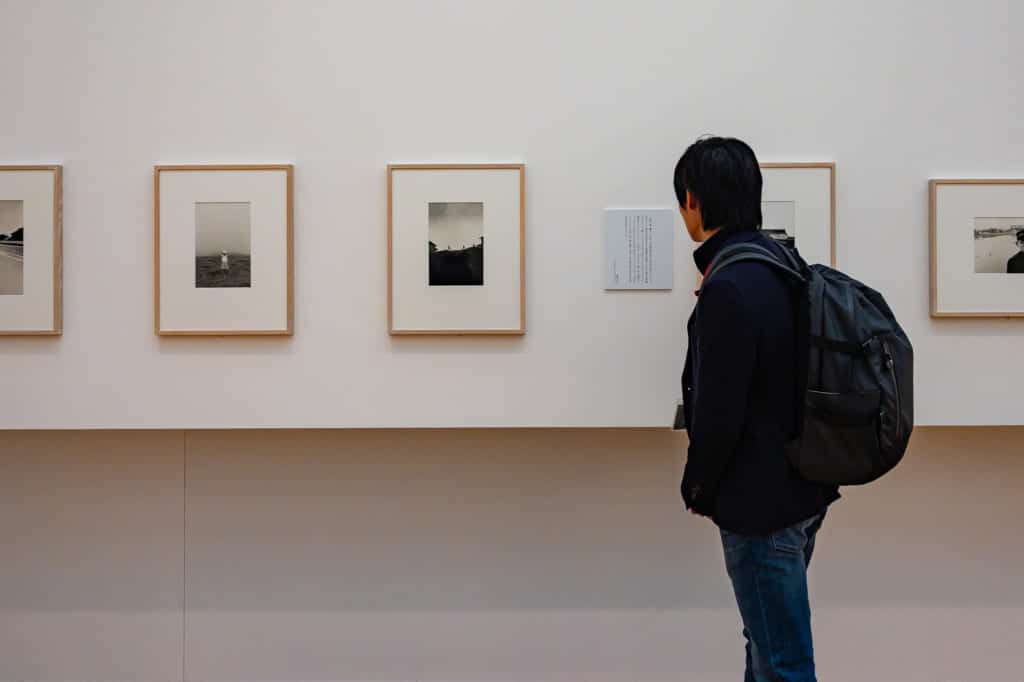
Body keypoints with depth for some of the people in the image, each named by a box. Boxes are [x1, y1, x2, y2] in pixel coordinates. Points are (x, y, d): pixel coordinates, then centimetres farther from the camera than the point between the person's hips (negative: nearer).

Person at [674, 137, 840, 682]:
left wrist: (698, 488, -6)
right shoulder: (779, 266, 6)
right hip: (800, 488, 9)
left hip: (760, 503, -9)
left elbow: (718, 412, -21)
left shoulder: (729, 288, -23)